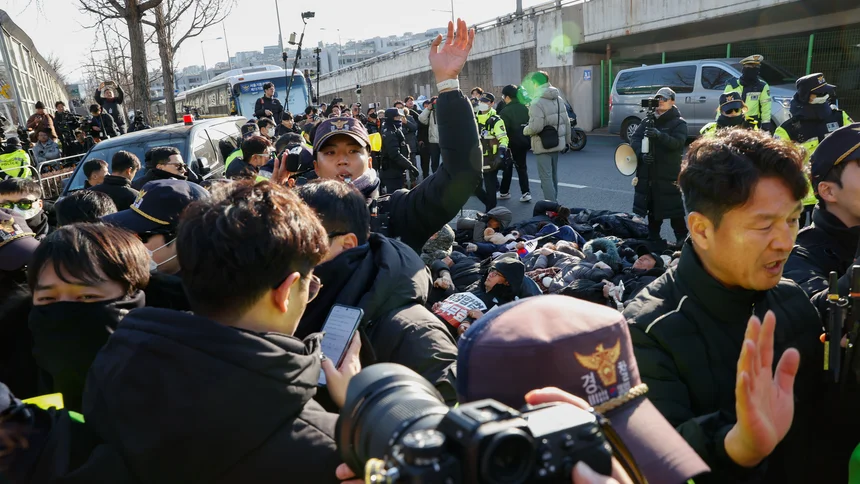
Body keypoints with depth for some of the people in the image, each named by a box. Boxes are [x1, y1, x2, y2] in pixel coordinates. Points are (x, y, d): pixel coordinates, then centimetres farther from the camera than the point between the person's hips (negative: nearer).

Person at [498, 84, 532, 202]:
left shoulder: (505, 112, -16)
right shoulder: (525, 108, 3)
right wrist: (527, 139, 14)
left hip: (512, 143, -5)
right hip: (523, 142, 5)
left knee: (507, 167, 10)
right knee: (522, 167, 12)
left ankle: (504, 192, 20)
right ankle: (526, 193, 4)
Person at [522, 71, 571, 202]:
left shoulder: (537, 102, -17)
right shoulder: (558, 99, 8)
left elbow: (536, 127, -26)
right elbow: (566, 122, 9)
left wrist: (525, 130, -6)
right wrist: (567, 141, 17)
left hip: (543, 146, -8)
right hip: (557, 143, 8)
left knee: (546, 177, -5)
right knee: (553, 175, 19)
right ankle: (554, 201, 30)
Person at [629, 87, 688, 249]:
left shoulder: (679, 123, 0)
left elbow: (678, 143, -17)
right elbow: (634, 138, 3)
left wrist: (659, 135, -34)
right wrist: (641, 153, -17)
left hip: (668, 174, -5)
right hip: (647, 173, 5)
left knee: (673, 208, -6)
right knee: (652, 207, 13)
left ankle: (682, 238, 3)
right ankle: (653, 238, 25)